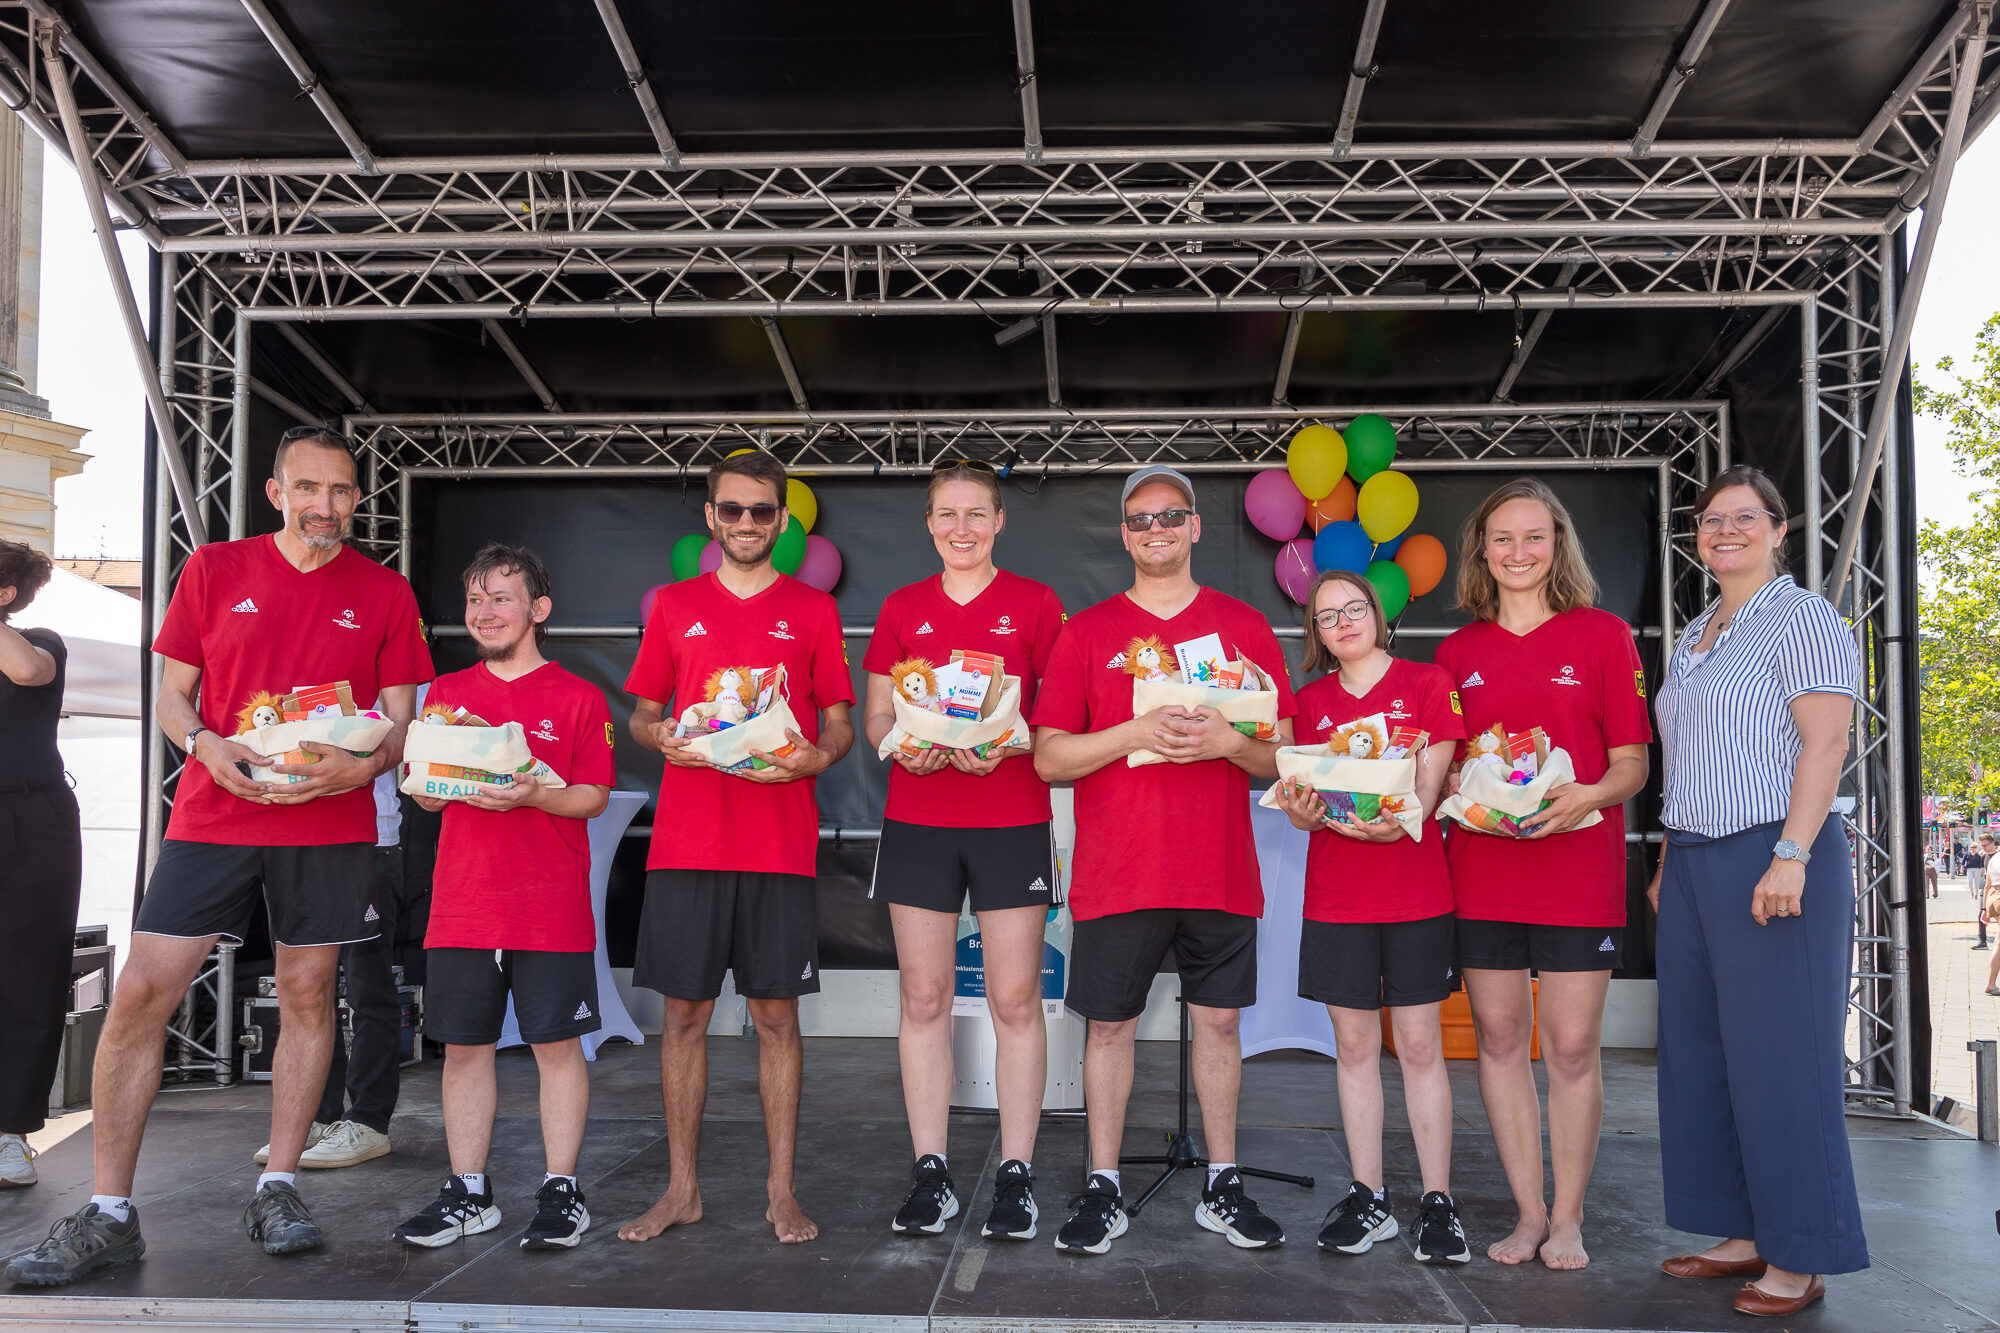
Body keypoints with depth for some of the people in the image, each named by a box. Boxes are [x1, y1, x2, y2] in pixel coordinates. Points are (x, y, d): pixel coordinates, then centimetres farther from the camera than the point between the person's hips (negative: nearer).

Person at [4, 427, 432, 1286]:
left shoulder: (384, 594, 5)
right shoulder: (215, 570, 7)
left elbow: (401, 722, 6)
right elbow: (171, 693, 9)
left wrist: (362, 766, -15)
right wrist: (207, 745, -12)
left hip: (330, 826, 0)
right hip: (212, 819, 0)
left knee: (307, 994, 4)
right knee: (141, 992, -6)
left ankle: (277, 1189, 18)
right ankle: (108, 1214, 2)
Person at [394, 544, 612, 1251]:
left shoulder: (577, 698, 2)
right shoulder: (446, 693, 12)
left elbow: (593, 796, -3)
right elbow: (424, 796, 13)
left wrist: (531, 794, -20)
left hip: (552, 907, -3)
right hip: (462, 903, 3)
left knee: (557, 1044, 1)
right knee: (464, 1045, 8)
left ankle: (561, 1191, 12)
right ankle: (467, 1193, 19)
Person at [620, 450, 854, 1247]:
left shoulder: (812, 610, 8)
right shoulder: (675, 605, 11)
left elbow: (841, 723, 9)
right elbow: (642, 713, 14)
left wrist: (816, 757, -12)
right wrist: (660, 736, -9)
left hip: (781, 844, -1)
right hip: (686, 842, 1)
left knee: (777, 1013, 3)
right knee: (685, 1011, 4)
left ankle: (782, 1193, 12)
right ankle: (681, 1190, 15)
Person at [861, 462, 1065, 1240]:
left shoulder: (1034, 604, 4)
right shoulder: (902, 609, 11)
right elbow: (876, 716, 12)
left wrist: (1005, 742, -15)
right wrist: (900, 746, -10)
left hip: (1011, 819, -2)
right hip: (917, 820, 2)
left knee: (1015, 1000, -2)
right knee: (923, 998, 3)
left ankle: (1016, 1177, 8)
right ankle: (930, 1175, 12)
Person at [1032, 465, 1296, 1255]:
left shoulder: (1244, 627, 7)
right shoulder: (1087, 633, 4)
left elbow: (1280, 754, 6)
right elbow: (1049, 757, -2)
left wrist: (1226, 741, -15)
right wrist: (1136, 731, -17)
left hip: (1220, 869, 1)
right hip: (1116, 872, -1)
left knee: (1219, 1020, 9)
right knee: (1110, 1025, 5)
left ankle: (1222, 1188, 21)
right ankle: (1103, 1191, 16)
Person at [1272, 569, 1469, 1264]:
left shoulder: (1427, 684, 2)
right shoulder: (1309, 701, 9)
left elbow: (1427, 791, -6)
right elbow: (1305, 808, 4)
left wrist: (1392, 822, -27)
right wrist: (1303, 810, -20)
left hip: (1416, 891, -2)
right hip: (1335, 894, 2)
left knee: (1420, 1044, 0)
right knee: (1355, 1045, 5)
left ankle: (1436, 1201, 9)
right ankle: (1369, 1198, 15)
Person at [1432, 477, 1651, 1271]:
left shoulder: (1603, 636, 2)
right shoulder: (1458, 651, 10)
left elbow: (1632, 764, 1)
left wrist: (1586, 797, -18)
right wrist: (1457, 787, -6)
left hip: (1578, 868, -3)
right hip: (1481, 869, 3)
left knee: (1571, 1048, 0)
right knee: (1499, 1040, 6)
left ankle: (1568, 1218, 15)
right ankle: (1528, 1213, 18)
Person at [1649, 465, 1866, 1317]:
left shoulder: (1803, 619, -5)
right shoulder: (1693, 638, 18)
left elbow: (1824, 743, -14)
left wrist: (1791, 856, -22)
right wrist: (1668, 864, 18)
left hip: (1772, 860, -8)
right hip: (1694, 864, 8)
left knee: (1780, 1060, -5)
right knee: (1702, 1055, 10)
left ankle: (1800, 1261, 5)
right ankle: (1747, 1236, 20)